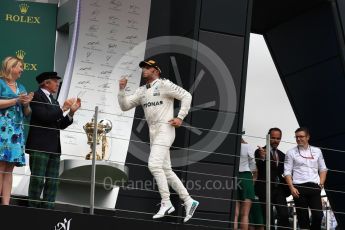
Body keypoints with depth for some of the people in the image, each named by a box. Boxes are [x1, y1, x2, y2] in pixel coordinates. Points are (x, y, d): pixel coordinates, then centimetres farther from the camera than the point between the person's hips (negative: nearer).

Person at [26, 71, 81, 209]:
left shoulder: (54, 101, 22)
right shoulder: (36, 96, -2)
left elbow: (61, 125, 20)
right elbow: (44, 116, -15)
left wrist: (71, 112, 7)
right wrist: (63, 109, -8)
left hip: (54, 147, 8)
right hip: (39, 146, -8)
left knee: (53, 182, 3)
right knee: (38, 180, -8)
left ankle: (48, 209, 5)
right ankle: (33, 208, -4)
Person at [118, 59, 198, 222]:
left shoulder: (164, 85, -6)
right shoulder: (142, 91, 16)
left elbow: (186, 96, -9)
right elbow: (124, 106, 13)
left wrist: (180, 117, -14)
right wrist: (122, 90, -1)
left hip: (165, 129, -8)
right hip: (153, 133, 8)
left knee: (154, 165, -20)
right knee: (166, 171, 7)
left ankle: (166, 203, -13)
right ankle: (188, 201, 13)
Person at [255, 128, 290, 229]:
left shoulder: (282, 155, 17)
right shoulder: (260, 152, 0)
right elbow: (257, 170, -12)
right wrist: (262, 158, -32)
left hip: (279, 189, 4)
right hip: (265, 189, -4)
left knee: (284, 215, -9)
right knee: (268, 218, -2)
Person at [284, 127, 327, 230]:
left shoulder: (317, 151, 14)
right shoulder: (291, 153, 7)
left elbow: (323, 169, 17)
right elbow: (287, 172, 2)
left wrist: (321, 184, 3)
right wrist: (291, 188, -10)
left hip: (314, 187, 2)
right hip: (299, 187, -2)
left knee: (318, 214, -10)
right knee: (303, 217, -2)